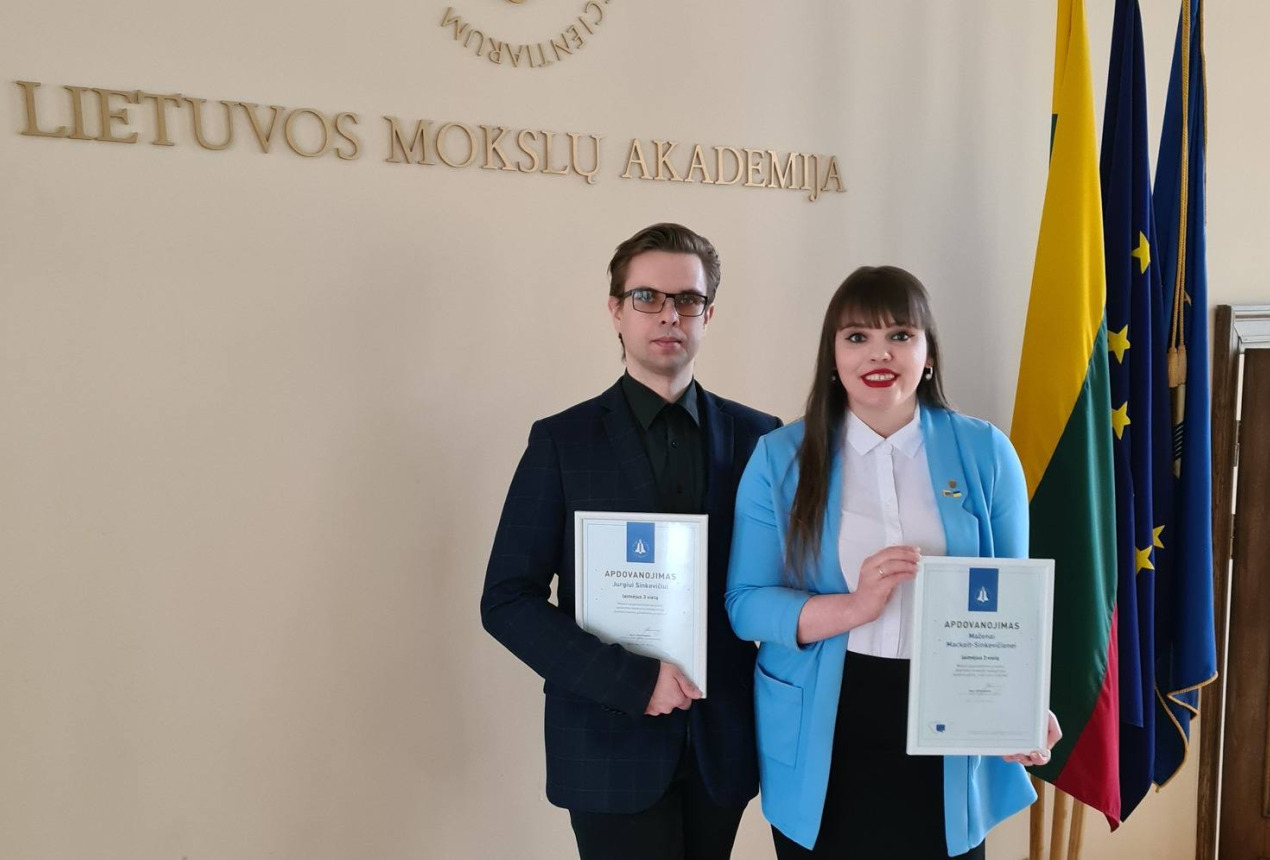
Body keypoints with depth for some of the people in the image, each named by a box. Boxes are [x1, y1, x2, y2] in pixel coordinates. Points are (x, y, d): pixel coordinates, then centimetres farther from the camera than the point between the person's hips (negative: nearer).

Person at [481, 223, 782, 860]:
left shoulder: (755, 436, 0)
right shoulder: (562, 441, -5)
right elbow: (507, 601, -8)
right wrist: (631, 680, -16)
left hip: (722, 742, 3)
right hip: (612, 742, -2)